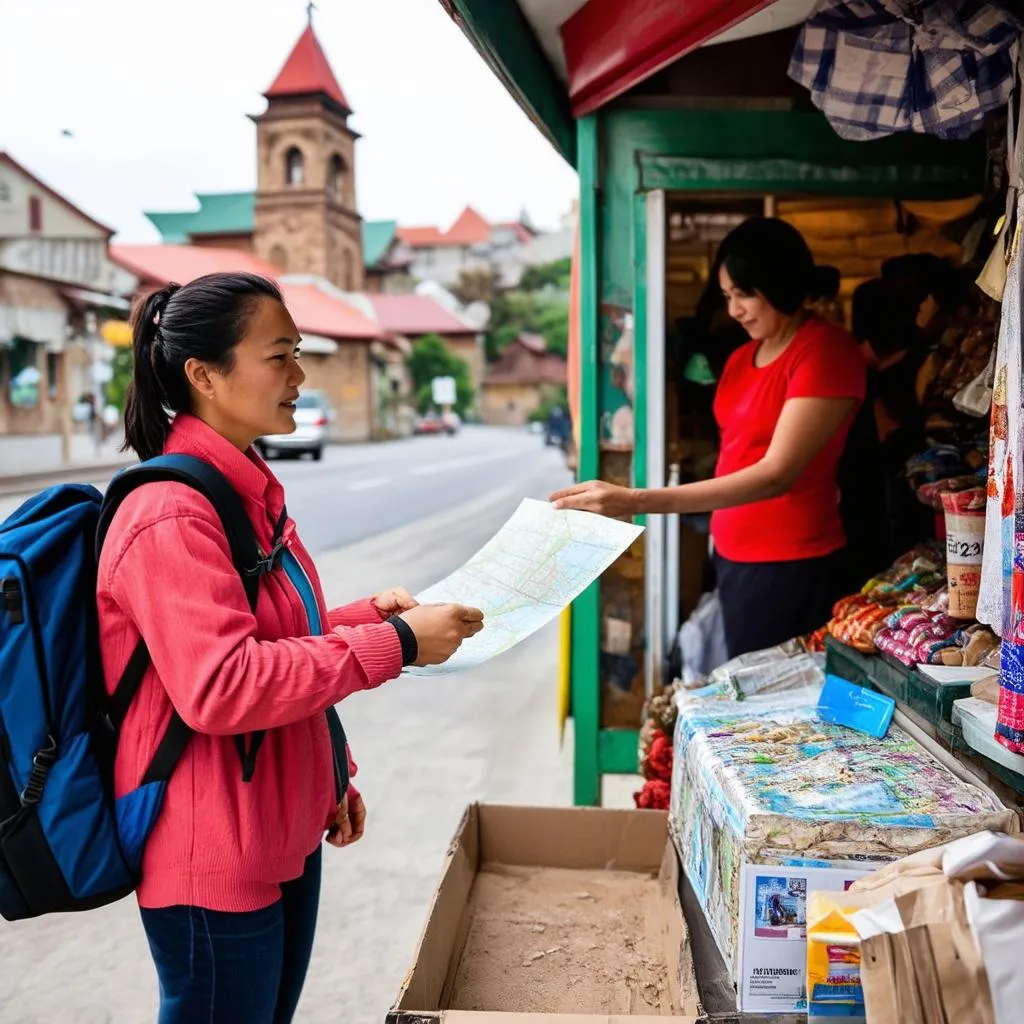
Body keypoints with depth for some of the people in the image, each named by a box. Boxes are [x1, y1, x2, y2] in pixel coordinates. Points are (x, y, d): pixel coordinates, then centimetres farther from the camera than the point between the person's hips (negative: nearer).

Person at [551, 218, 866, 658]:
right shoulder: (742, 358, 12)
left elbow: (777, 473, -23)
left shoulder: (826, 351, -13)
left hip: (791, 567, -7)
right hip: (733, 558, 7)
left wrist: (637, 501, -28)